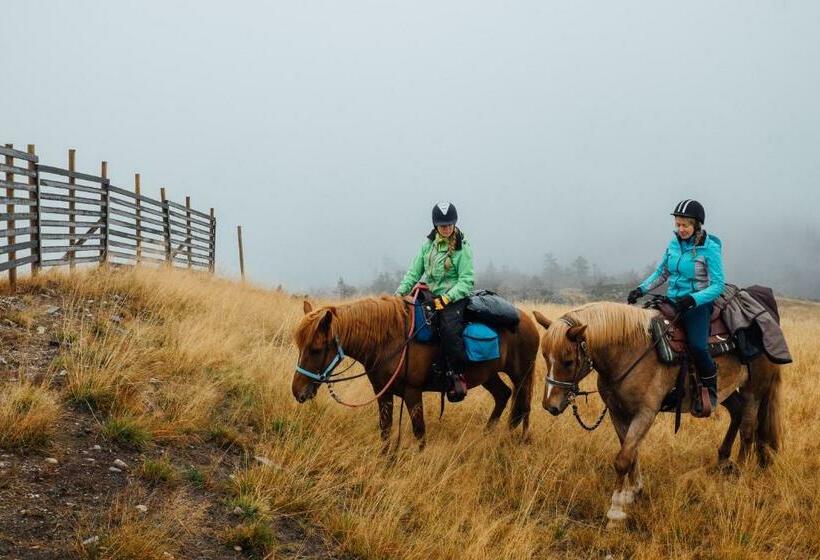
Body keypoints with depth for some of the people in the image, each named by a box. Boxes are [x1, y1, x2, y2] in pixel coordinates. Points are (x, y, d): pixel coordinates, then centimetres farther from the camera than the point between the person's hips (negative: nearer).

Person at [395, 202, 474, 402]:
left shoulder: (462, 247, -3)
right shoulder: (428, 243, 12)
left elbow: (466, 281, -9)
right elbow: (415, 271, 12)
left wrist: (446, 299, -21)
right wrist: (400, 292, -3)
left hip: (455, 298, -6)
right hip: (430, 296, 6)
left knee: (449, 328, -32)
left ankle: (457, 375, -22)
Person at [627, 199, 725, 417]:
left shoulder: (710, 249, -11)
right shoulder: (674, 243, 7)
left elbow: (717, 285, -13)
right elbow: (661, 273, 19)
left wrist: (693, 299, -28)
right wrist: (642, 289, 4)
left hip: (698, 305, -7)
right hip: (672, 302, 7)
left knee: (697, 346, -28)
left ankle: (710, 390, -3)